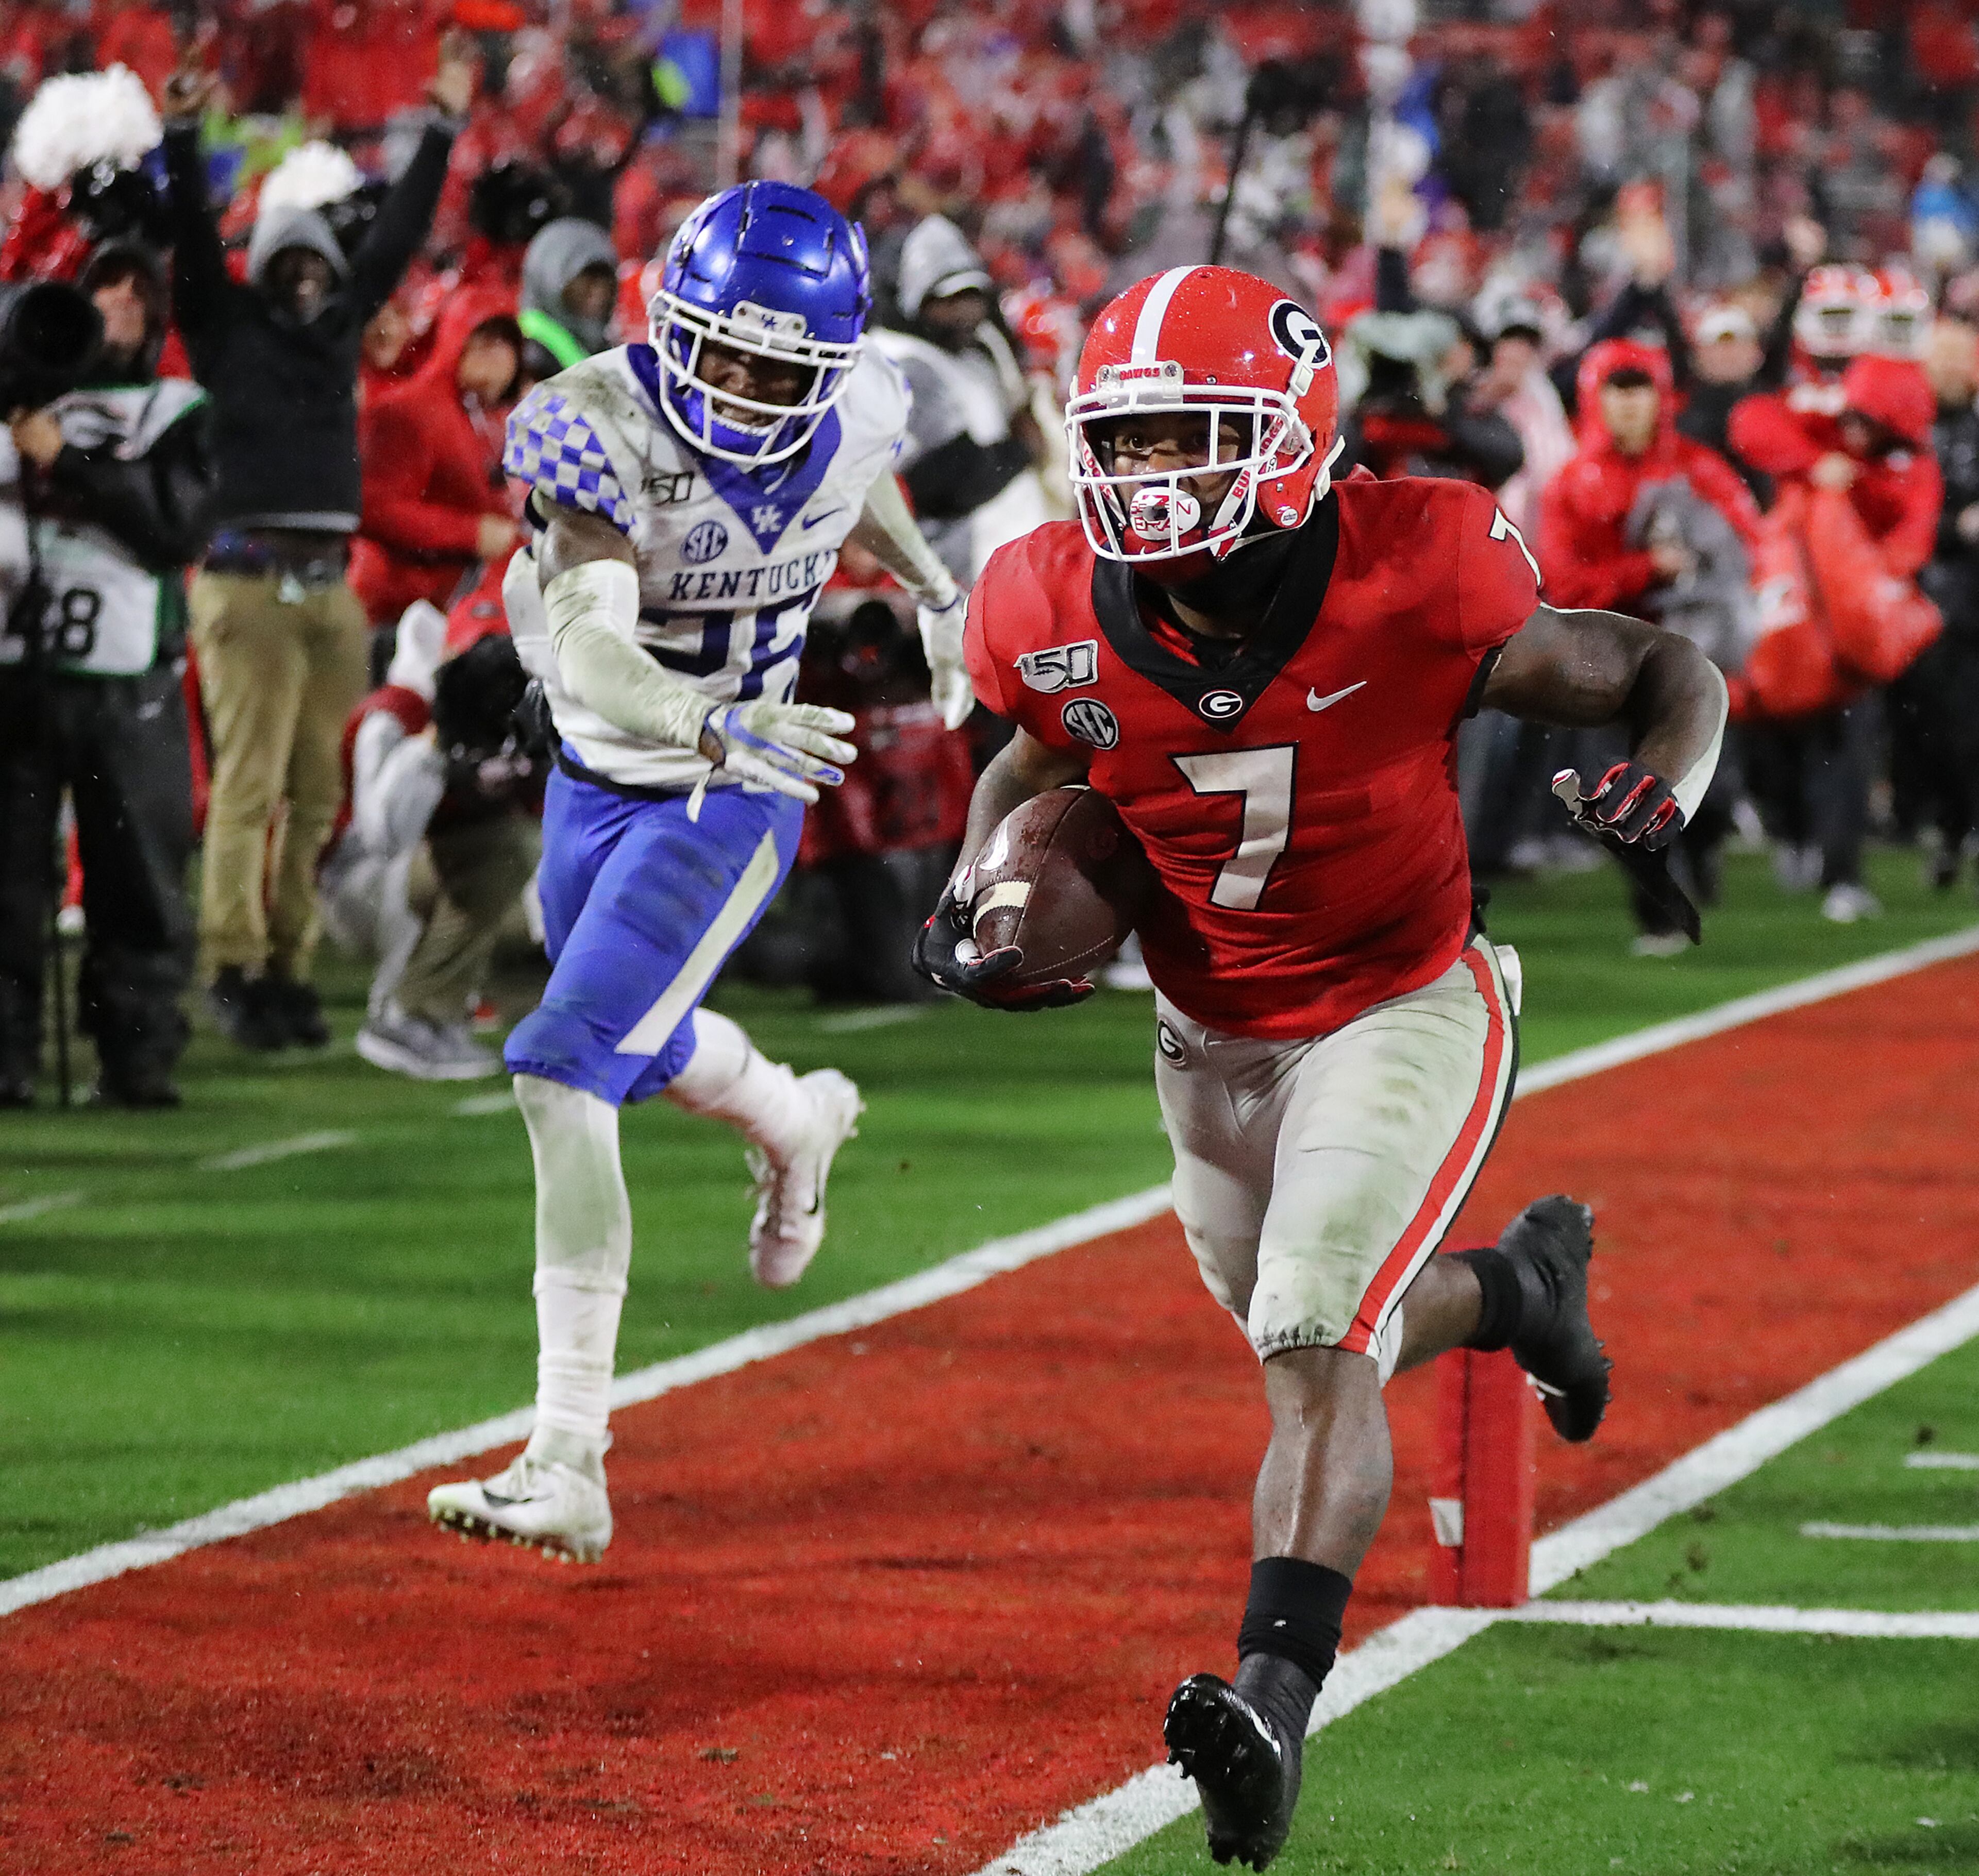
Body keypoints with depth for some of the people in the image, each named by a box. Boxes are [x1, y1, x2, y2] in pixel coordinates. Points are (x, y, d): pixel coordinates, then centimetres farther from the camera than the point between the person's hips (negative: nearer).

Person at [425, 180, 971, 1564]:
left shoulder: (856, 414, -16)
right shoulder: (601, 429, -28)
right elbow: (582, 646, -43)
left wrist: (937, 592, 23)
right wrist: (714, 727, -59)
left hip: (733, 805, -2)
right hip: (600, 776, 2)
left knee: (566, 1075, -17)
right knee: (636, 1047, 25)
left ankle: (570, 1462, -16)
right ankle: (798, 1124, 63)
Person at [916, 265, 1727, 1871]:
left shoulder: (1407, 591, -26)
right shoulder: (1063, 624, -16)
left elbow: (1668, 672, -11)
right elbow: (1036, 767, 10)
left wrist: (1667, 780, -33)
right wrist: (973, 912, -8)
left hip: (1401, 1016, -5)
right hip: (1214, 1045, 5)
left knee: (1317, 1344, -23)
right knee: (1319, 1347, 21)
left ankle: (1274, 1704, -28)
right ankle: (1516, 1284, 54)